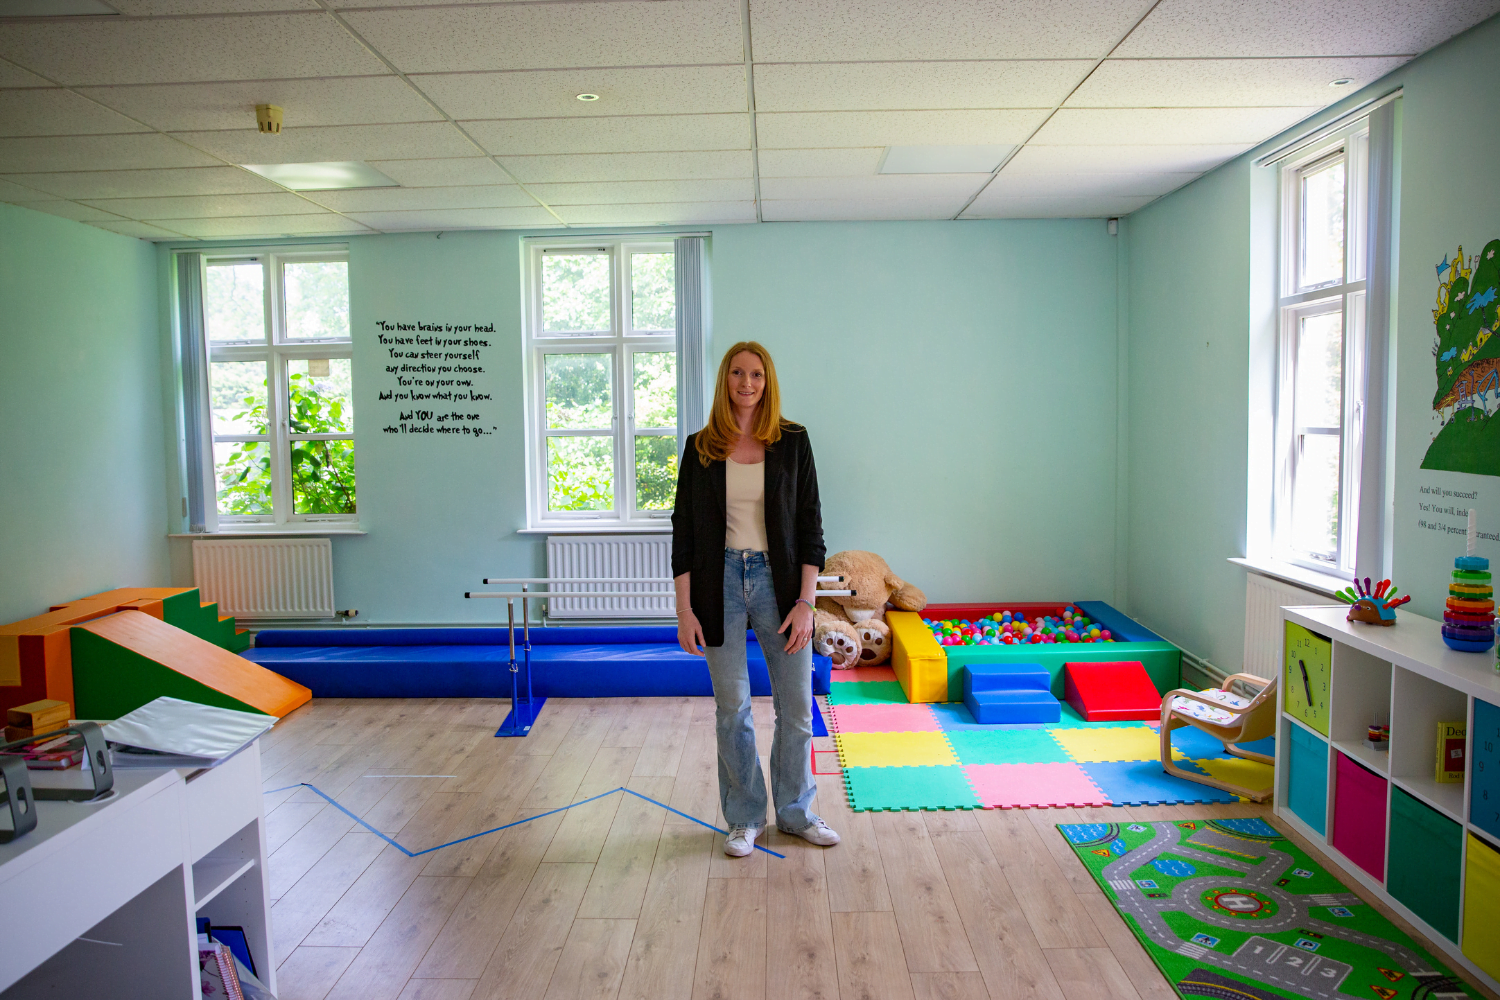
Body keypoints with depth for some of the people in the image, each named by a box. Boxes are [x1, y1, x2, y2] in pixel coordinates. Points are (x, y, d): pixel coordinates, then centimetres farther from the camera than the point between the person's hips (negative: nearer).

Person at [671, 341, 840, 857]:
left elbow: (810, 525, -1)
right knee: (732, 708, 9)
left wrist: (805, 602, -8)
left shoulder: (792, 441, 1)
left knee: (797, 705, 7)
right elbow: (684, 530, 2)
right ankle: (745, 818, 26)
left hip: (778, 581, 0)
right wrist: (684, 609, -3)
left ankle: (796, 811, 27)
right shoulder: (701, 447, 2)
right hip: (719, 582, 0)